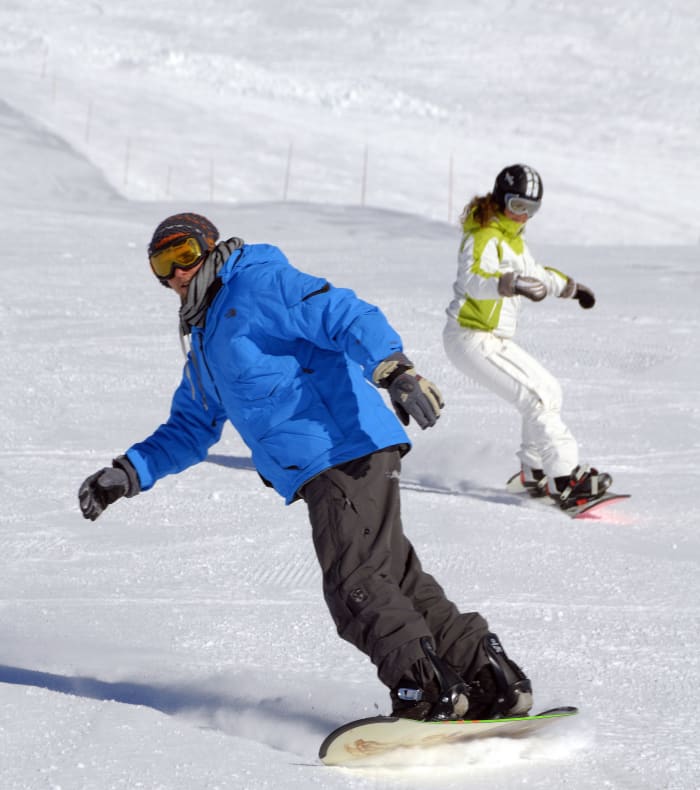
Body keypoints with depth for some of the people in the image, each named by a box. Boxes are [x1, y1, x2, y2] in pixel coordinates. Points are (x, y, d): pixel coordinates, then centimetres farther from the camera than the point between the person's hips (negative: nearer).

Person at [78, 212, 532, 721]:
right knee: (396, 578, 6)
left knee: (354, 583, -15)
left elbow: (347, 316, -14)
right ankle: (490, 679, 6)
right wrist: (127, 474, 21)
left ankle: (430, 689, -15)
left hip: (348, 449, -9)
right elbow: (190, 430, 35)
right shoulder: (205, 344, 28)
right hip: (317, 470, 9)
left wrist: (392, 368, -32)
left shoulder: (258, 284, -1)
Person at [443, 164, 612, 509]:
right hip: (471, 339, -10)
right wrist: (511, 284, -55)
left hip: (495, 340, 10)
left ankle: (535, 473, 26)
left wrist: (571, 287, 42)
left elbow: (533, 272, 32)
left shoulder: (512, 237, 13)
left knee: (550, 390, 17)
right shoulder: (484, 237, -17)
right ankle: (566, 479, -22)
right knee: (537, 397, -18)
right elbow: (475, 279, -38)